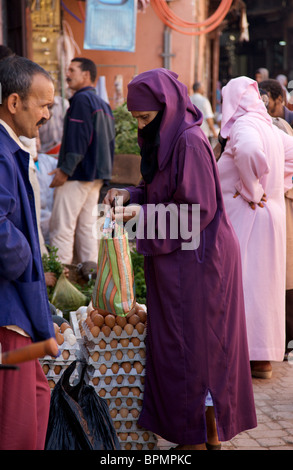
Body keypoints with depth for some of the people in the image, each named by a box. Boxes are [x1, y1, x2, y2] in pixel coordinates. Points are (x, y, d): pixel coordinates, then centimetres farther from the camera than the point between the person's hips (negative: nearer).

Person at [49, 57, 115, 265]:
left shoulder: (82, 99, -11)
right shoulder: (103, 104, 18)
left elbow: (77, 139, -20)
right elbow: (109, 140, 20)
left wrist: (65, 169, -21)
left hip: (78, 175, -9)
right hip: (97, 175, 9)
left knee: (62, 228, -7)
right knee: (86, 227, 11)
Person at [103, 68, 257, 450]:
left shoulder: (189, 142, -19)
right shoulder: (164, 138, 10)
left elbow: (198, 208, -20)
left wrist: (143, 212, -19)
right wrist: (131, 194, 2)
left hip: (194, 262, -9)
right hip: (174, 258, 9)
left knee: (191, 349, -1)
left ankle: (197, 439, 11)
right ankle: (210, 433, 25)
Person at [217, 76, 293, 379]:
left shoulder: (244, 125, -14)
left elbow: (250, 151, -34)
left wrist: (251, 190, -22)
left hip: (247, 215, -9)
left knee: (243, 280, -4)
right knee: (264, 282, 12)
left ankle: (248, 355, -3)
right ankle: (263, 359, 19)